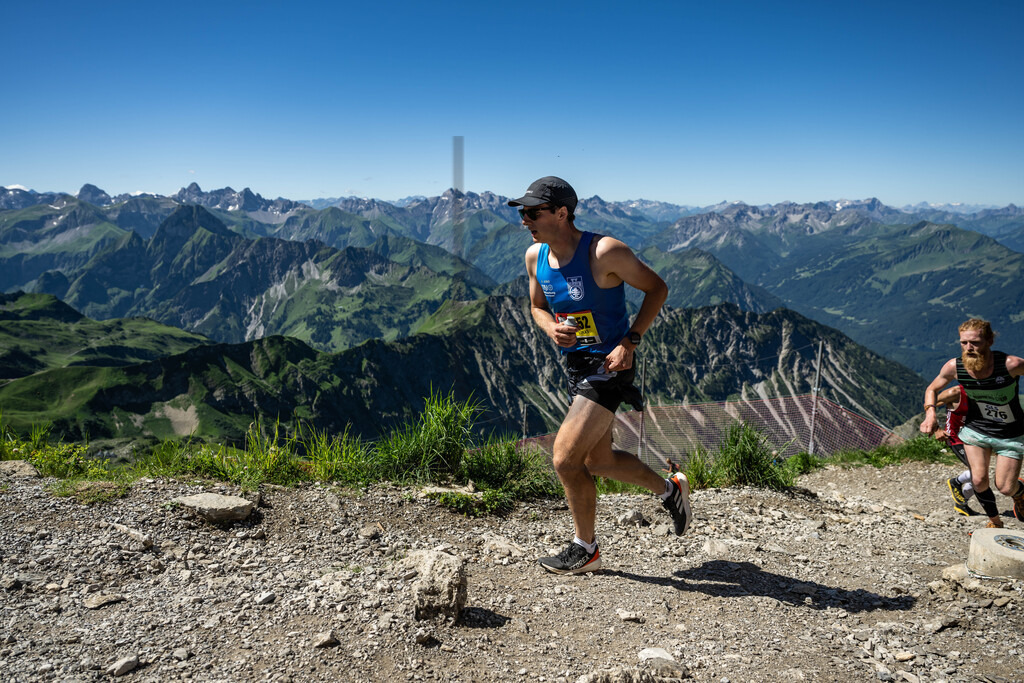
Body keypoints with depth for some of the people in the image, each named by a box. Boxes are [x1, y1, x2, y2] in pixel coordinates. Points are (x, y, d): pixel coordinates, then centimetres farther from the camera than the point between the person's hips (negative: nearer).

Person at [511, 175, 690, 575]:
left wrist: (630, 341, -18)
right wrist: (551, 328, -8)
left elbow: (657, 288, -10)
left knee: (565, 459, -11)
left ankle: (585, 550, 10)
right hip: (576, 365, 8)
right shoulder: (535, 257, 1)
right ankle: (669, 489, 42)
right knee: (598, 461, 17)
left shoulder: (604, 252, -19)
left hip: (609, 365, -8)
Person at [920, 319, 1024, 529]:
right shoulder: (954, 367, -21)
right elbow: (932, 389, -1)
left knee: (1005, 488, 2)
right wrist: (930, 414, -19)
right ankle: (994, 521, 20)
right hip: (975, 429, 2)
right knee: (978, 480, -9)